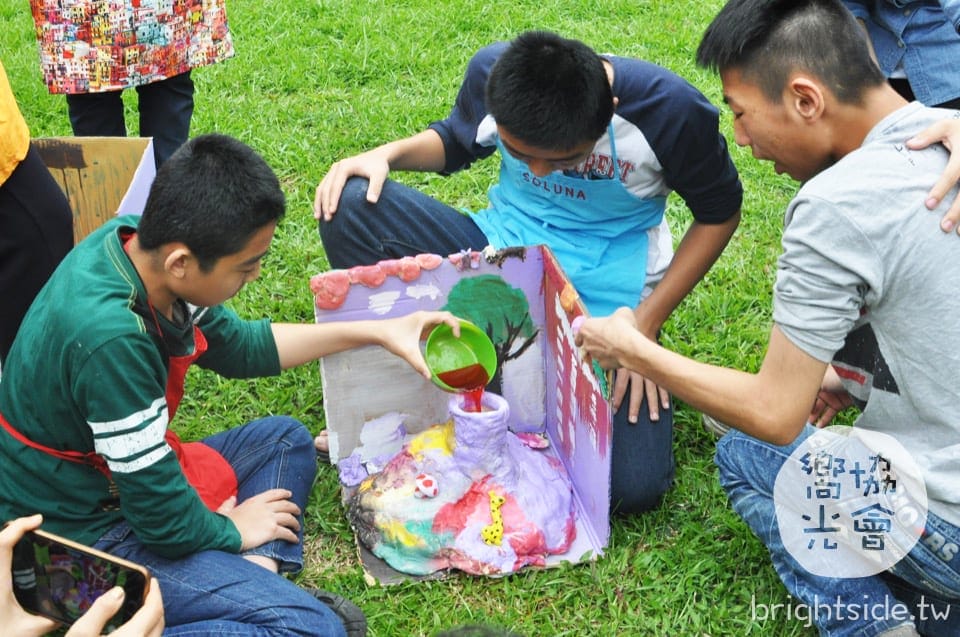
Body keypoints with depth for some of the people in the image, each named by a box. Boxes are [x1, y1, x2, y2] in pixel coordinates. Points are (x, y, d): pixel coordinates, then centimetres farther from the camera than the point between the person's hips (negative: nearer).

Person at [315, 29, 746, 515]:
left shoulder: (671, 110, -24)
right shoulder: (491, 73, -16)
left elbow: (719, 213, -7)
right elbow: (455, 141, 8)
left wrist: (646, 322, -14)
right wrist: (388, 154, -14)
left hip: (608, 296, -2)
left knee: (634, 487, -20)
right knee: (352, 203, -23)